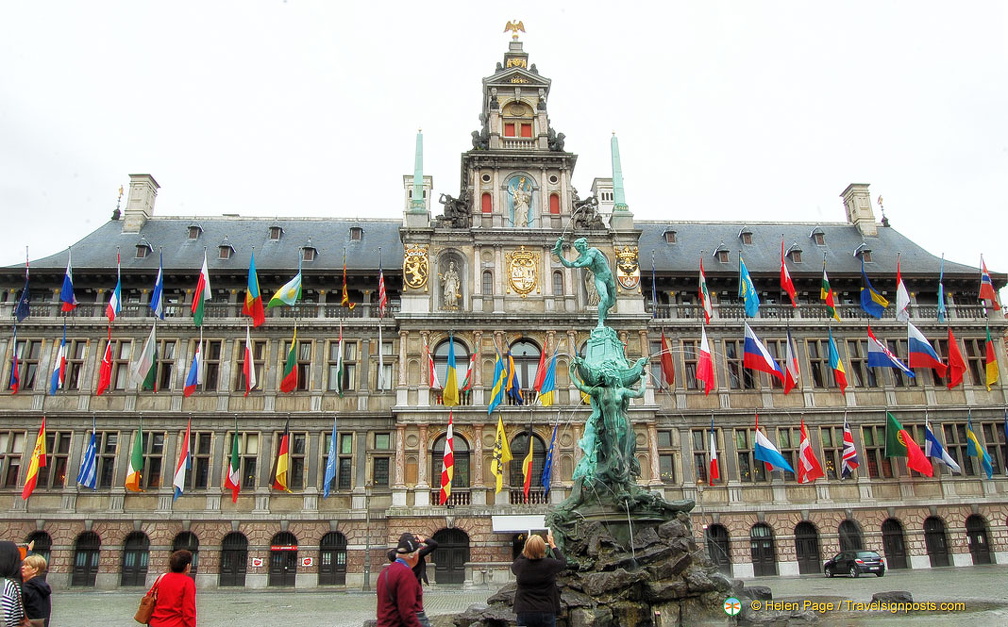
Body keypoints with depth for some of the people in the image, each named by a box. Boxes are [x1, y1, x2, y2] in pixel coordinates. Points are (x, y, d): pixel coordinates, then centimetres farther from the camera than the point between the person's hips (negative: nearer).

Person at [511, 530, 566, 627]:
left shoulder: (520, 565, -10)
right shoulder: (549, 564, -13)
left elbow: (513, 565, 17)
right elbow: (563, 562, 10)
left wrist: (526, 548, 19)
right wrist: (552, 545, 20)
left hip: (524, 613, 1)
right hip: (546, 613, -1)